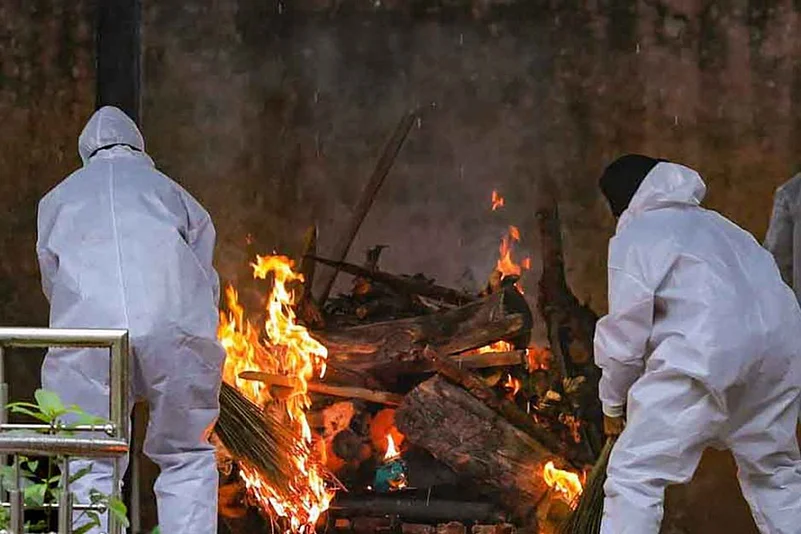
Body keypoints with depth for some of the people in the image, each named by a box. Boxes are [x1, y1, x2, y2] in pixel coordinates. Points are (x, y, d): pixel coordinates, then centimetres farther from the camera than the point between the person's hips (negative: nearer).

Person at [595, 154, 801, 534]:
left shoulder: (635, 236, 8)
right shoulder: (714, 224, 32)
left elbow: (626, 332, 2)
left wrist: (612, 402, 15)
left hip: (711, 351, -8)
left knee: (633, 474, -6)